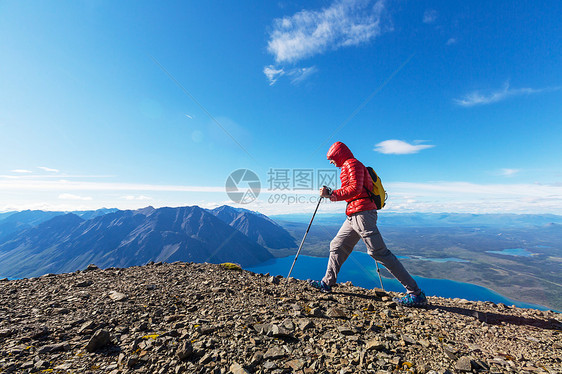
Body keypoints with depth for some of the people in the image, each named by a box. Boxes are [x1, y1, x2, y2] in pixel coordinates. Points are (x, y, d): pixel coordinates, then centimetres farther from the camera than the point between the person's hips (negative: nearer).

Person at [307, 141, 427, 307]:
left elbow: (355, 189, -18)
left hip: (362, 213, -10)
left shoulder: (351, 163, -4)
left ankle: (415, 293, 2)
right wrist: (332, 194, 22)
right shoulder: (349, 167, 25)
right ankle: (327, 283, 22)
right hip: (354, 216, 10)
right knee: (337, 246, 12)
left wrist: (331, 194, -14)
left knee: (379, 252, -9)